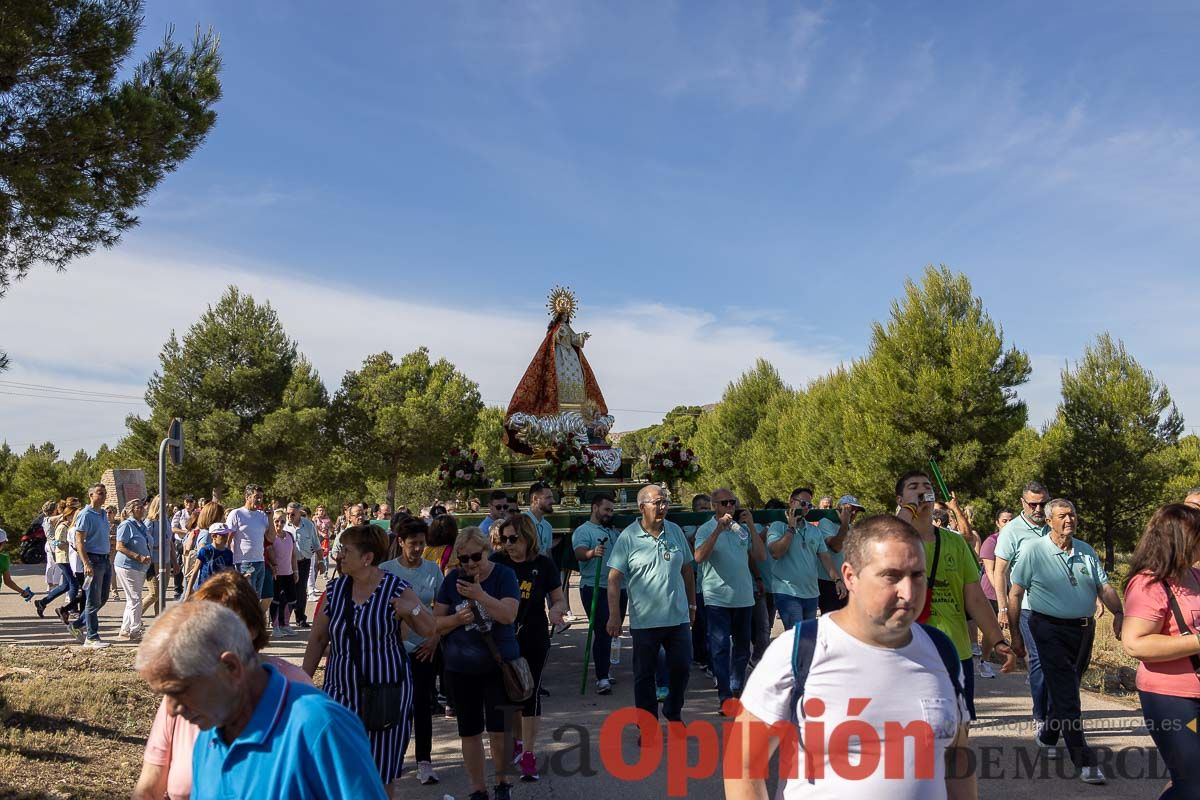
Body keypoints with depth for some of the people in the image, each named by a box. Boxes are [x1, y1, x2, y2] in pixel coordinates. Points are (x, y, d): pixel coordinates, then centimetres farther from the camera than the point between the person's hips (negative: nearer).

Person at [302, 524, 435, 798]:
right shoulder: (335, 589, 3)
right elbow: (318, 639, 10)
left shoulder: (396, 589, -6)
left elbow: (429, 629, -1)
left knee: (383, 770, 7)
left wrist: (414, 609, -20)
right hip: (341, 691, 3)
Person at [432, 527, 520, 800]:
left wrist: (480, 595, -32)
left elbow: (509, 615, -21)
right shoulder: (452, 579, 0)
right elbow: (436, 623, 2)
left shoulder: (504, 575, -8)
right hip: (461, 668, 3)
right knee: (469, 732, 11)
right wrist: (458, 618, -18)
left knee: (499, 730, -3)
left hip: (500, 664, -3)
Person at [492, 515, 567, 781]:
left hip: (534, 641, -2)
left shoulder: (544, 565, -5)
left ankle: (528, 754, 5)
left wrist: (556, 610, -21)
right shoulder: (497, 562, -3)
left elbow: (560, 601, 2)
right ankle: (517, 741, 36)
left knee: (530, 692, -2)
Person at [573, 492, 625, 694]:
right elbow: (579, 553, -24)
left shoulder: (614, 531, 18)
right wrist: (592, 552, -44)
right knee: (602, 632, -10)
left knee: (611, 631, 14)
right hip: (595, 588, -7)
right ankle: (602, 678, -8)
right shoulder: (583, 531, -5)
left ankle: (605, 669, 28)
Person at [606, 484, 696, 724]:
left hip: (678, 617, 4)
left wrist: (692, 605, 15)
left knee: (681, 667, 10)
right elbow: (614, 578, -9)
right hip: (644, 621, -3)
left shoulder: (675, 531, 5)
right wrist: (614, 615, -14)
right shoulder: (628, 537, -8)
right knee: (644, 675, 6)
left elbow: (687, 570, 14)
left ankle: (673, 712, 35)